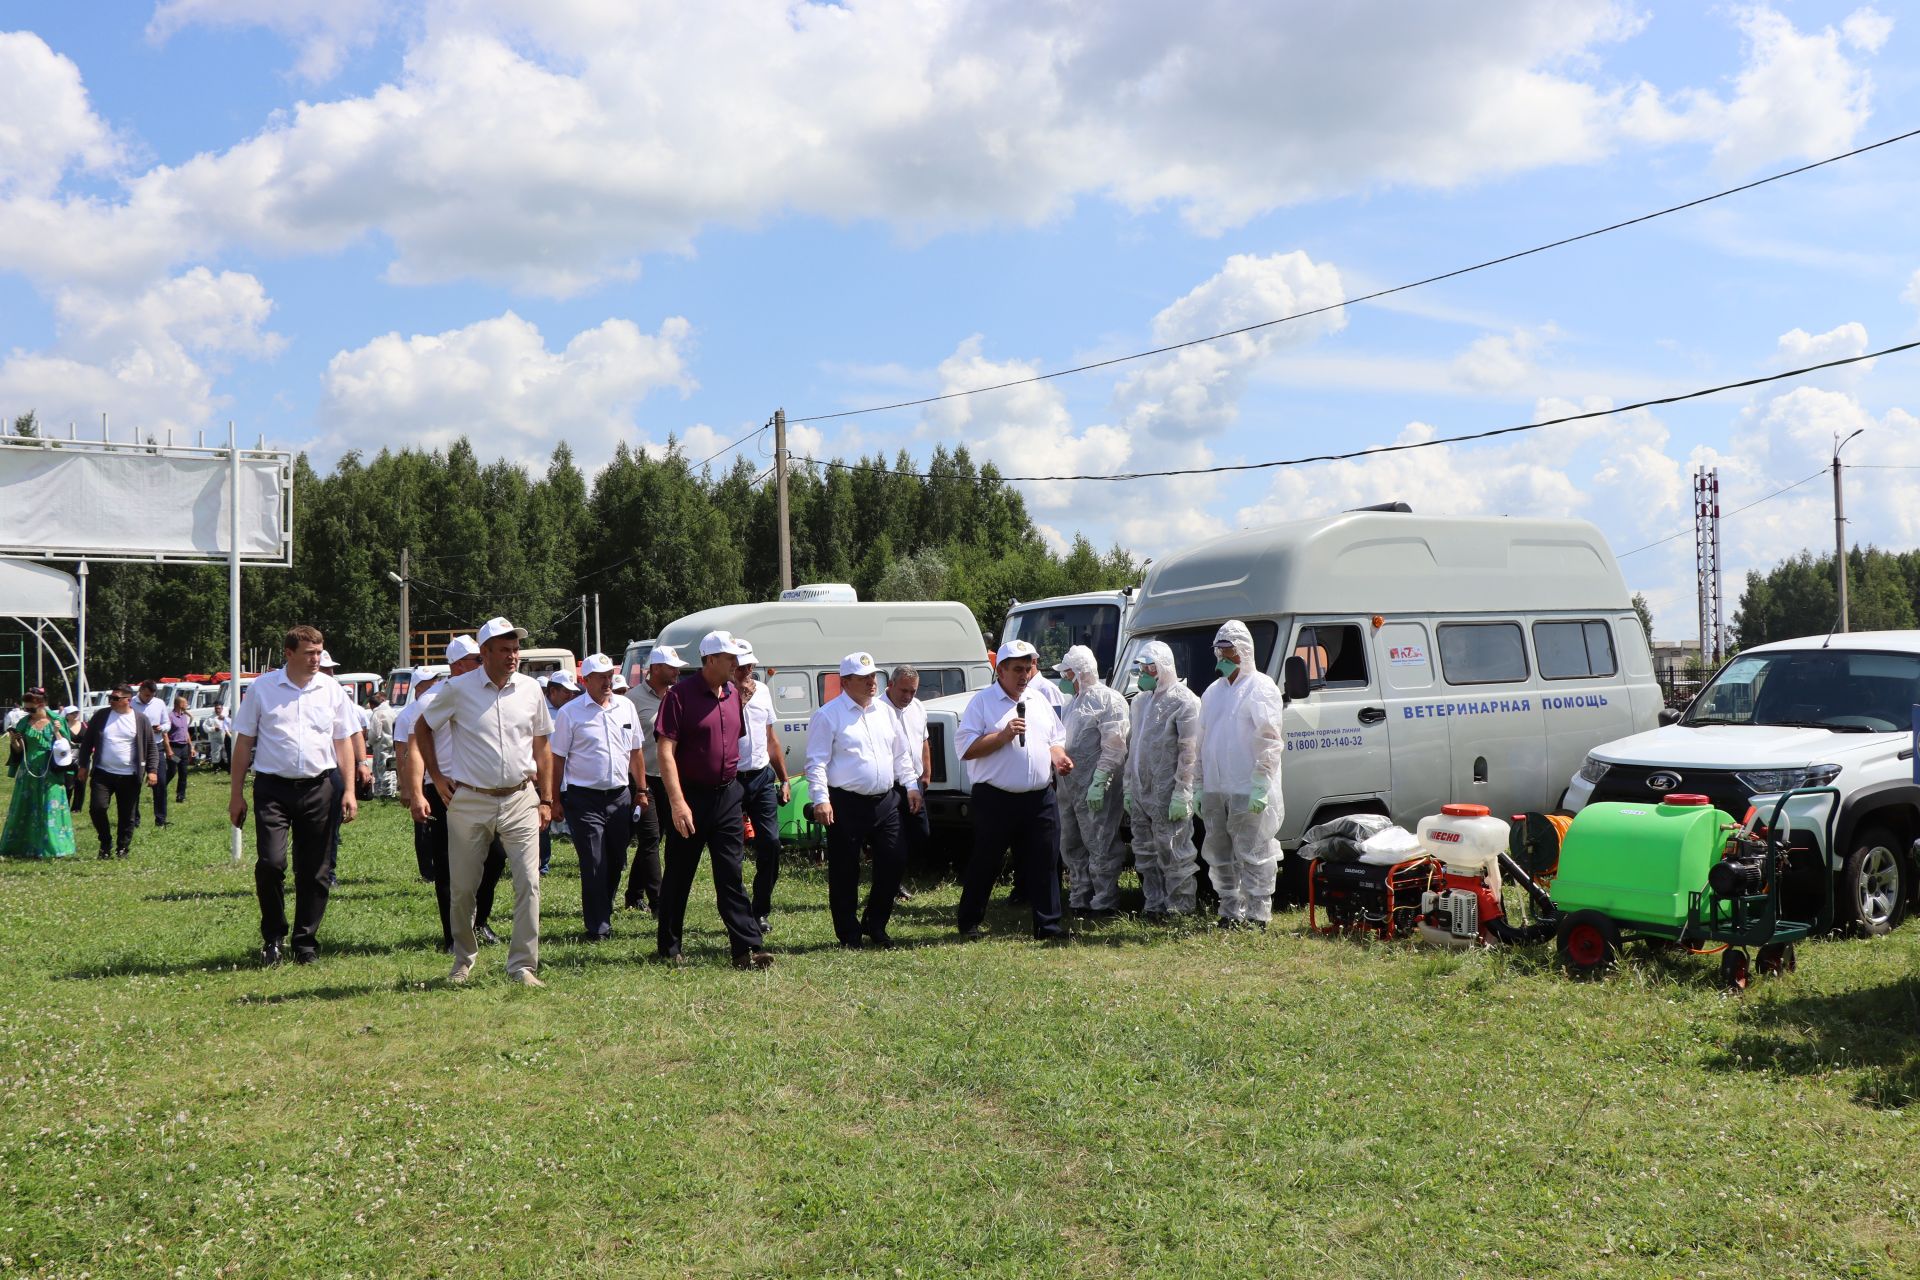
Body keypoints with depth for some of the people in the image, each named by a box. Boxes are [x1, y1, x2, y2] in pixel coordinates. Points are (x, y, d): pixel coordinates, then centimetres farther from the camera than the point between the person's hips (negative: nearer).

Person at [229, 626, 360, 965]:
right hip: (273, 787, -2)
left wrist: (349, 790, 4)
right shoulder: (262, 688, 2)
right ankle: (272, 937, 8)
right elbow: (244, 741, 6)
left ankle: (305, 942, 19)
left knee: (315, 871, 5)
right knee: (270, 863, -12)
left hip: (318, 788, 2)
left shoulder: (330, 689, 7)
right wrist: (236, 794, 4)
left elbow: (343, 742, 11)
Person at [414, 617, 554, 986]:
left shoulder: (530, 690, 4)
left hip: (520, 800, 1)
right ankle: (464, 958, 29)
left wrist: (545, 800, 8)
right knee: (462, 887, 7)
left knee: (528, 882, -8)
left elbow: (541, 749, 12)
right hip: (469, 801, -1)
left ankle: (522, 964, -1)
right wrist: (437, 778, 5)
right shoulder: (458, 689, -3)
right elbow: (422, 728, 11)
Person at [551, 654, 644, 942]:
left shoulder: (625, 707, 10)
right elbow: (557, 759, -1)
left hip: (620, 796, 4)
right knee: (593, 866, -5)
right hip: (584, 798, -4)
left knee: (615, 863, 10)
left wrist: (642, 791, 14)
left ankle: (603, 915, 28)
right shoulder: (569, 713, -3)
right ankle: (598, 928, 2)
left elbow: (636, 753, 16)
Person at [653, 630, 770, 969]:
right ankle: (669, 948, 19)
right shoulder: (680, 695, -12)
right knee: (678, 876, 7)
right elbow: (665, 751, -16)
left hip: (727, 795, 5)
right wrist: (677, 802, -22)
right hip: (691, 797, -5)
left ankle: (748, 948, -2)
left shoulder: (733, 694, 8)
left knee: (731, 876, 2)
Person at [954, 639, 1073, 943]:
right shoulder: (982, 702, -3)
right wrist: (1003, 735, -18)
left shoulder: (1040, 702, 15)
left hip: (1040, 798, 5)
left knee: (1045, 862, 3)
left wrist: (1058, 758, 3)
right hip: (996, 800, -4)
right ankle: (970, 922, 21)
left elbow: (1056, 740, 24)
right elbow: (966, 749, -10)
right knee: (985, 863, 6)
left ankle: (1048, 925, 10)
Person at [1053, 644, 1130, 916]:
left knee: (1100, 846, -5)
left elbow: (1114, 747, -17)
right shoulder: (1074, 702, 20)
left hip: (1095, 790, -10)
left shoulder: (1108, 699, -10)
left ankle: (1105, 903, 2)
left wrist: (1098, 783, -22)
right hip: (1069, 786, 10)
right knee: (1072, 846, 14)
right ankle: (1079, 899, 24)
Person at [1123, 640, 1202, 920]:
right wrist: (1128, 787, 17)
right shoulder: (1140, 700, 17)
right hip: (1140, 792, 9)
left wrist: (1181, 794, -19)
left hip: (1167, 796, -8)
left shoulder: (1184, 701, -10)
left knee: (1174, 854, -3)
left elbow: (1189, 752, -15)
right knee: (1145, 854, 14)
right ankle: (1155, 905, 23)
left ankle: (1180, 908, 5)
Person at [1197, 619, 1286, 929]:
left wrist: (1260, 787, -18)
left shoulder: (1261, 687, -4)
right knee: (1220, 857, 11)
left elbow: (1270, 741, -12)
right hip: (1214, 790, 8)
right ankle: (1231, 912, 20)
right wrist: (1199, 787, 14)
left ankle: (1257, 915, 2)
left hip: (1247, 792, -7)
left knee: (1252, 856, -4)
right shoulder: (1213, 692, 18)